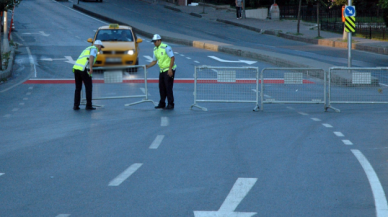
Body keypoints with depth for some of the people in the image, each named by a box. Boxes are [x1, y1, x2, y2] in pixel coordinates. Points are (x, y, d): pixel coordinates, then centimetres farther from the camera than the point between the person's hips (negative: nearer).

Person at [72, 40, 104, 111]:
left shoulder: (87, 50, 35)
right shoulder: (94, 49, 7)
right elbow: (91, 57, -15)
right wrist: (91, 68, -26)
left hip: (76, 68, 7)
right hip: (84, 69, -7)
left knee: (78, 88, 15)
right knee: (88, 87, 5)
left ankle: (76, 106, 8)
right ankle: (89, 105, 7)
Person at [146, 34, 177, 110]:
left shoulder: (166, 47, -14)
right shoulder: (155, 50, 10)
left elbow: (172, 58, -17)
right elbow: (154, 61, 17)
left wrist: (170, 69, -21)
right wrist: (148, 66, -1)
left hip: (169, 70, -8)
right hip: (162, 70, 8)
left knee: (168, 87, -9)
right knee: (161, 87, 8)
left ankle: (170, 104, -4)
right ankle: (162, 104, 16)